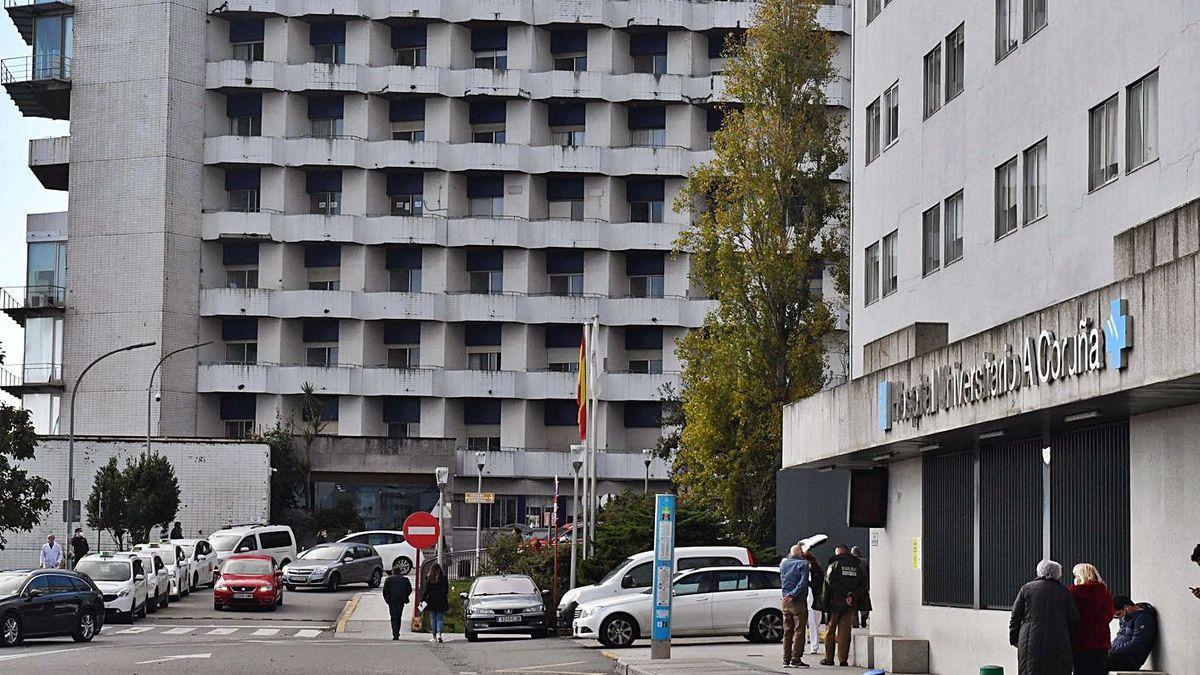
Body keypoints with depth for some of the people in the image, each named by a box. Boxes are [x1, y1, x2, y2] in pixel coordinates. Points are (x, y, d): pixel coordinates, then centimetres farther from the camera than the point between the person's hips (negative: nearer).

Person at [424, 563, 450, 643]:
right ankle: (439, 633, -18)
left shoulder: (429, 578, -4)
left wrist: (422, 600, -1)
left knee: (433, 619, 9)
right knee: (440, 619, 4)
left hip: (432, 602, 0)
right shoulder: (443, 578, -3)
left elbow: (426, 591, -6)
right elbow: (446, 591, 1)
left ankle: (434, 637, 11)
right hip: (441, 602, 0)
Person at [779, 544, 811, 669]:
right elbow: (803, 583, -18)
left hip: (785, 601, 6)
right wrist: (793, 595, -18)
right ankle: (795, 659, -6)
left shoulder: (784, 564, 8)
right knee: (799, 631, -2)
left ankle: (786, 660, 11)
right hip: (798, 602, -6)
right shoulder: (803, 564, -9)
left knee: (787, 631, 12)